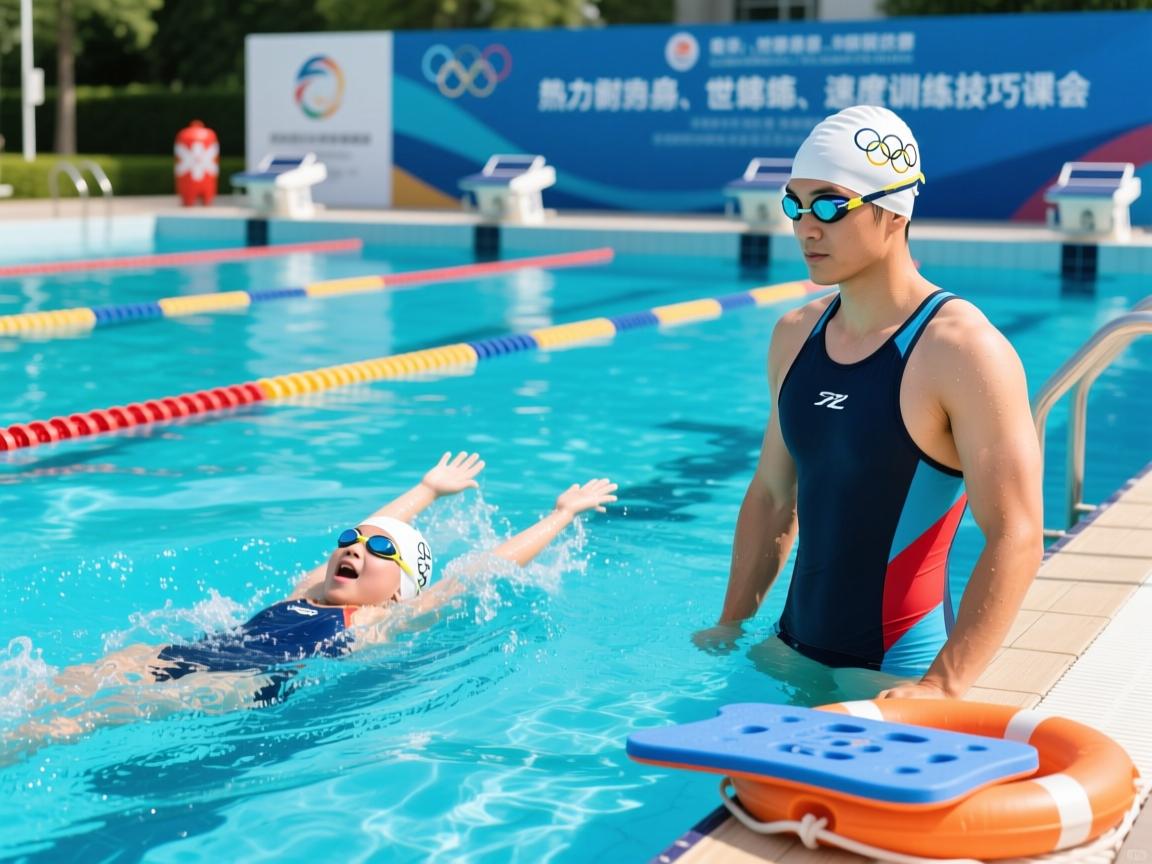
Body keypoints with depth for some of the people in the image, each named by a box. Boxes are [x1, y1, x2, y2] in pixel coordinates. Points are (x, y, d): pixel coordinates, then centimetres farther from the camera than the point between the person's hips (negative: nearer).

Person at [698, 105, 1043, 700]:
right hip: (791, 651, 7)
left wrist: (942, 688, -27)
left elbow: (1015, 539, -21)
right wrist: (732, 627, 11)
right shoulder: (795, 336, 6)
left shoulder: (963, 351, -17)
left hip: (894, 671, -6)